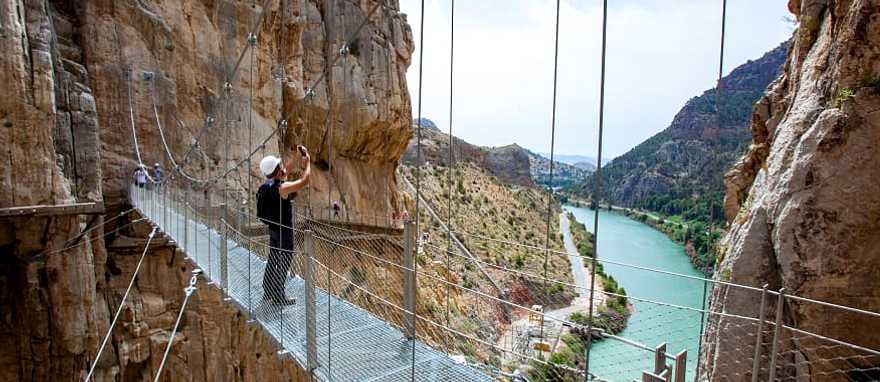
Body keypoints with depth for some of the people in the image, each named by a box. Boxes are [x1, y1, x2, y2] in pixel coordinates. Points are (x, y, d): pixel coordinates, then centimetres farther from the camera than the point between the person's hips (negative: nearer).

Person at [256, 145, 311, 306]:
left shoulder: (267, 185, 1)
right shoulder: (282, 188, -25)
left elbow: (283, 172, 17)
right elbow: (304, 181, -23)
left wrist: (294, 157, 13)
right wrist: (307, 162, -12)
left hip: (273, 228, 8)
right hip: (284, 231, -8)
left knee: (273, 260, 20)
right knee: (284, 263, 4)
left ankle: (268, 292, 32)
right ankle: (278, 297, 12)